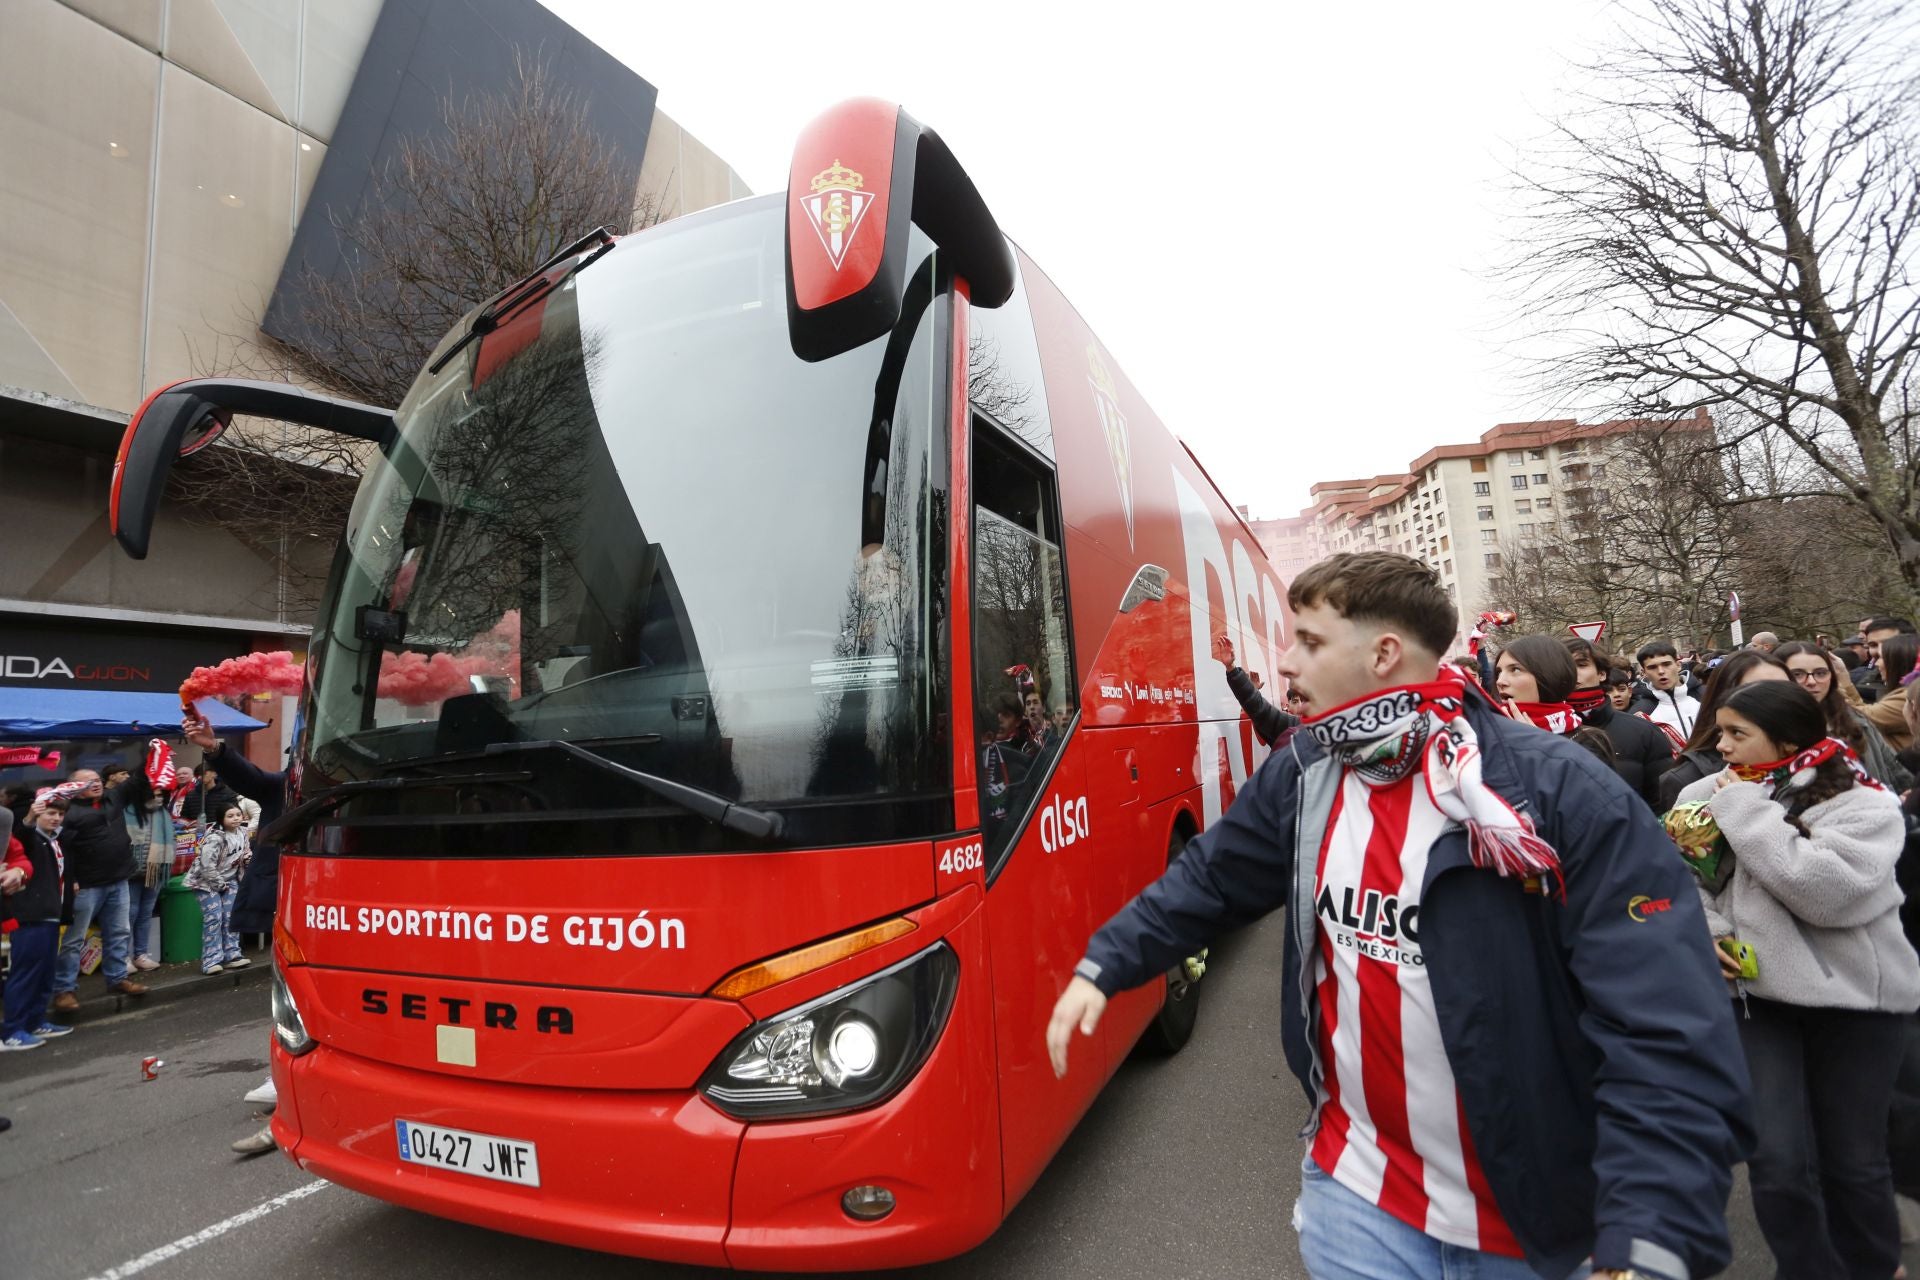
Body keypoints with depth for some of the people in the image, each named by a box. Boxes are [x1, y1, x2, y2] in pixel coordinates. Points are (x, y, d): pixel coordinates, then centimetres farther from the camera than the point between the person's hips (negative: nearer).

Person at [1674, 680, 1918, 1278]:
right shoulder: (1707, 796, 0)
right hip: (1756, 991, 2)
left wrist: (1747, 810, -20)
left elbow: (1827, 891, -25)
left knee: (1853, 1159, 13)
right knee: (1777, 1160, -3)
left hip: (1853, 997, -1)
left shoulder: (1863, 804, -9)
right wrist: (1705, 932, -10)